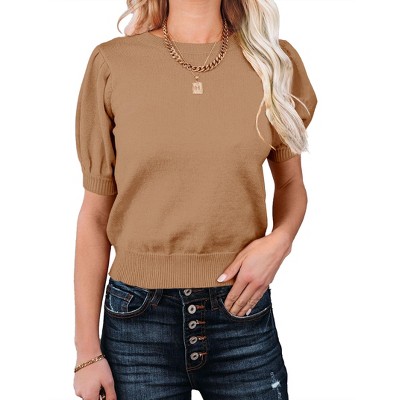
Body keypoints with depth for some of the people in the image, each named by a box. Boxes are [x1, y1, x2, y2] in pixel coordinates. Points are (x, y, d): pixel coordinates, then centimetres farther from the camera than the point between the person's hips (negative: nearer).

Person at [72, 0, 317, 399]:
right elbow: (96, 211, -2)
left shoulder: (275, 60, 1)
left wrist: (279, 241, -10)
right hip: (138, 319, -1)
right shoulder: (112, 62, -4)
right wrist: (87, 350, -2)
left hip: (241, 310, 2)